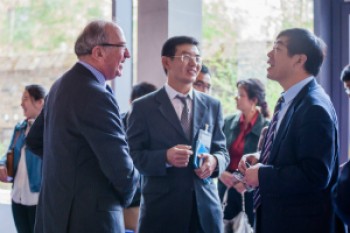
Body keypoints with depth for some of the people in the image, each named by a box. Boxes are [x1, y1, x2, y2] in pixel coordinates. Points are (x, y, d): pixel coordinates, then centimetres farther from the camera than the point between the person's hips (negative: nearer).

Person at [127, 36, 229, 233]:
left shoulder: (212, 106, 12)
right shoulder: (144, 107, 0)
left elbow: (222, 150, 13)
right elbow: (132, 156, -4)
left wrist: (214, 161, -10)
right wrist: (165, 157, -21)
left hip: (206, 209, 4)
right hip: (161, 210, -3)